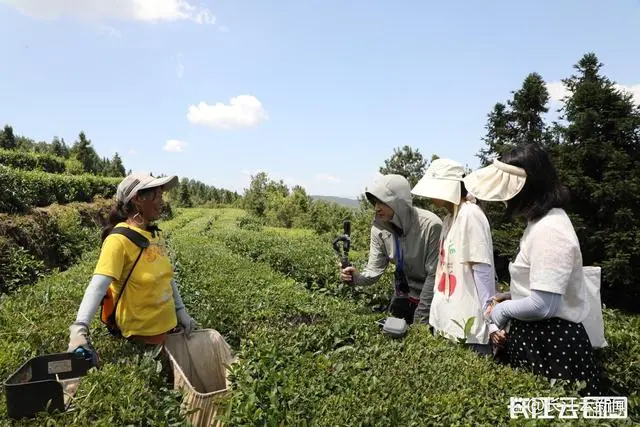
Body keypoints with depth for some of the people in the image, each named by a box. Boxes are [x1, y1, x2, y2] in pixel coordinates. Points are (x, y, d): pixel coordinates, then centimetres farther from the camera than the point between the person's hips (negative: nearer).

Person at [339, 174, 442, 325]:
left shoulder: (431, 225, -27)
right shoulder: (379, 227, -12)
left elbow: (434, 275, -22)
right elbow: (375, 269, -10)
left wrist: (420, 319, -18)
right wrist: (357, 277, -33)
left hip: (432, 297, -4)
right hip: (403, 295, 4)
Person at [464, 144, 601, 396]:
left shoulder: (549, 231, -25)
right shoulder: (543, 220, 8)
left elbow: (543, 306, -27)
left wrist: (503, 310, -11)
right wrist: (509, 297, 8)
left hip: (551, 343, -10)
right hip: (537, 336, 10)